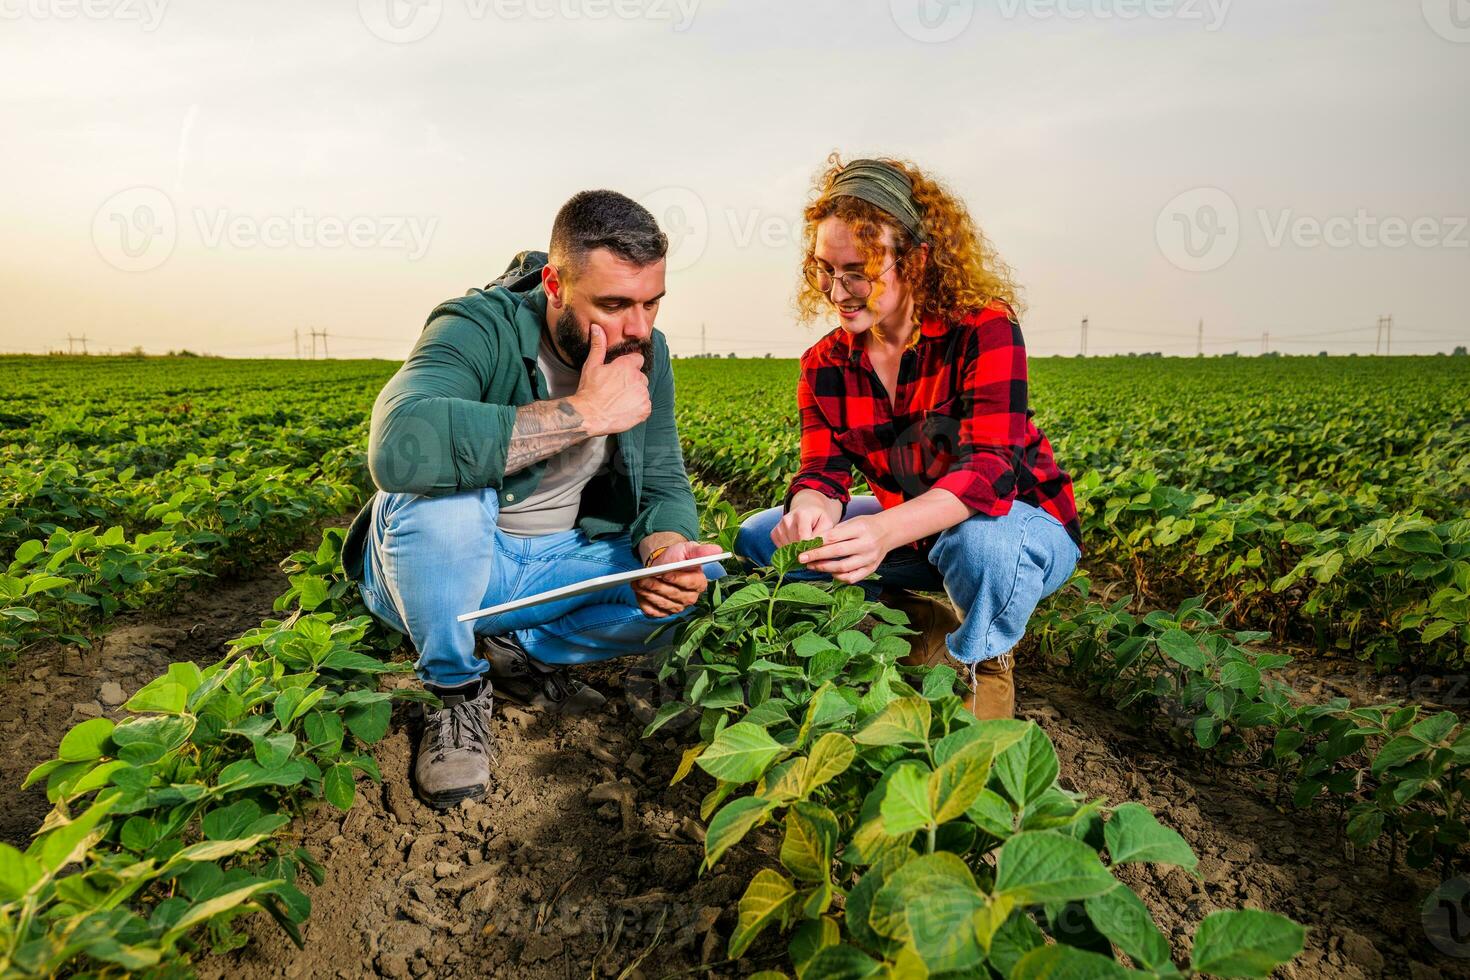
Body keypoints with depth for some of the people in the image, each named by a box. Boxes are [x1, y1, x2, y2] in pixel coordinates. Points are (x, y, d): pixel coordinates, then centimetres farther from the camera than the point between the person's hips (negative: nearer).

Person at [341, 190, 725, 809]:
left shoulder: (646, 355, -5)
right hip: (443, 568, -4)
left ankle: (521, 653, 4)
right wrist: (583, 411, -38)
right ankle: (456, 689, -9)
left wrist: (667, 548, -27)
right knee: (441, 488, -36)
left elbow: (665, 486, -2)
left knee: (699, 579, -14)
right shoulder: (479, 329, -23)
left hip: (557, 562, 5)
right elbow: (399, 446, -44)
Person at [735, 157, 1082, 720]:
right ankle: (922, 623, 3)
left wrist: (885, 531, -51)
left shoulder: (984, 329, -21)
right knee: (759, 538, -5)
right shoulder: (826, 364, -5)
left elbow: (990, 467, -32)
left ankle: (981, 662, -7)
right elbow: (823, 473, -13)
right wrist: (811, 508, -40)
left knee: (983, 545, -42)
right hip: (910, 531, 5)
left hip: (1020, 527, -5)